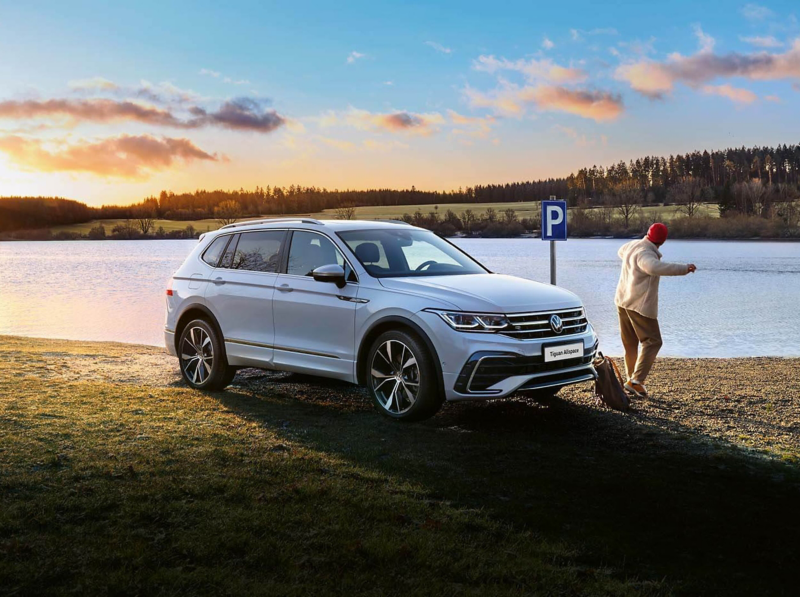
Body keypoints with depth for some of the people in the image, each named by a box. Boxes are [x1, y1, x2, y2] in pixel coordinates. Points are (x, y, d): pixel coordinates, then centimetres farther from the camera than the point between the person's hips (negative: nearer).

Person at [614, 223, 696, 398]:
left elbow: (621, 252, 32)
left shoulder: (633, 245, 7)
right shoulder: (645, 253, -22)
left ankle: (632, 378, 23)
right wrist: (683, 269, -45)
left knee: (630, 343, 17)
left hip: (623, 301, 9)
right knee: (652, 342, -3)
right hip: (640, 305, -9)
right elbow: (654, 267, -45)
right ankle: (636, 381, -11)